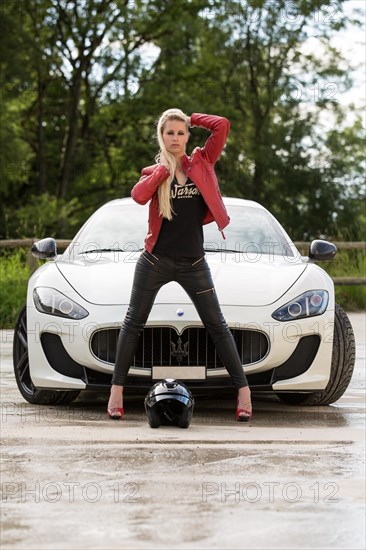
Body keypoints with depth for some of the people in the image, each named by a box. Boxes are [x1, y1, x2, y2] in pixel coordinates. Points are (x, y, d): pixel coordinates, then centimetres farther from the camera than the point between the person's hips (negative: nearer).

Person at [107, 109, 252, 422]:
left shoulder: (201, 162, 5)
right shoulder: (154, 171, 4)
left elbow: (222, 125, -9)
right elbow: (139, 196, -19)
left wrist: (191, 118, 2)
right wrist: (164, 168, -13)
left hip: (193, 263, 0)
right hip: (156, 261, 0)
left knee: (217, 326, 1)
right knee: (134, 323, 2)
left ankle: (243, 390, 4)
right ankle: (117, 390, 8)